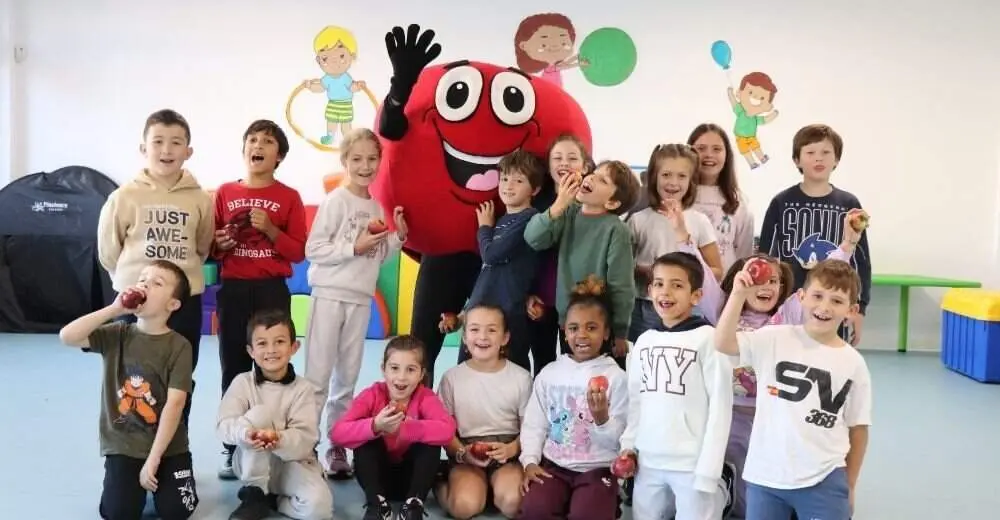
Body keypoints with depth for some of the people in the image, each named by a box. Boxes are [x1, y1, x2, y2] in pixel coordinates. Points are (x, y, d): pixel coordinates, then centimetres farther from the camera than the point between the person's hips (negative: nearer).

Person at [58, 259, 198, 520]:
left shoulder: (179, 346, -12)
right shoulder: (117, 334, -4)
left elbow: (175, 404, -16)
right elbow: (67, 337, -19)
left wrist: (153, 460, -18)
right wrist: (114, 309, -25)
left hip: (168, 446, -1)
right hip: (122, 443, 1)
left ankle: (156, 477, 25)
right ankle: (125, 478, 24)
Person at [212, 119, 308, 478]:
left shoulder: (289, 198, 2)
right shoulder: (225, 193, 7)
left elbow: (299, 252, -1)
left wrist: (270, 229, -14)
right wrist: (219, 243, -8)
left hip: (272, 291, -1)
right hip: (233, 290, 2)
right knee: (233, 370, 4)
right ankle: (232, 447, 14)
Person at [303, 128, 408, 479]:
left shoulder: (377, 205, 10)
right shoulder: (336, 200, -7)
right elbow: (312, 250, -13)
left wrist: (397, 237, -2)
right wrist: (354, 246, -18)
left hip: (361, 298, 6)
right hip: (330, 295, -6)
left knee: (348, 376, 11)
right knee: (317, 376, -3)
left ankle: (338, 447, 19)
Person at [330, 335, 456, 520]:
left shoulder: (425, 397, -13)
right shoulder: (372, 395, -13)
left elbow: (447, 430, -34)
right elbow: (337, 433, -26)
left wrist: (402, 428, -42)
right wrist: (375, 426, -44)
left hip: (410, 475, 0)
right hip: (377, 474, 0)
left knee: (430, 441, -26)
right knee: (367, 439, -25)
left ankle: (414, 505, -28)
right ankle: (377, 503, -26)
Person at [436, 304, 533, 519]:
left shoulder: (521, 377, 0)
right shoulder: (452, 377, 1)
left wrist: (510, 449, -18)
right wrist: (462, 453, -17)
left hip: (508, 454, 0)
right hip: (467, 455, 0)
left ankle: (495, 486, 3)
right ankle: (445, 484, 5)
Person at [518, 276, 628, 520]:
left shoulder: (616, 377, -2)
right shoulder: (549, 373, 6)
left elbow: (616, 441, -4)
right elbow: (534, 423, 6)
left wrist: (602, 418, -24)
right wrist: (530, 461, -8)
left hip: (597, 468, -2)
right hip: (553, 465, 2)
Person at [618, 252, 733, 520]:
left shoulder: (708, 339, -9)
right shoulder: (644, 341, 8)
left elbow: (720, 404, -10)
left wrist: (708, 469, -12)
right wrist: (628, 445, 8)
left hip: (692, 463, -5)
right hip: (648, 461, 6)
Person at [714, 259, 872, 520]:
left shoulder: (853, 363, -1)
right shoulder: (774, 339, -4)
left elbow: (858, 428, 6)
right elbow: (723, 343, -19)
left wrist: (849, 486, 9)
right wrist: (739, 294, -28)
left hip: (824, 481, 0)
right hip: (764, 476, 0)